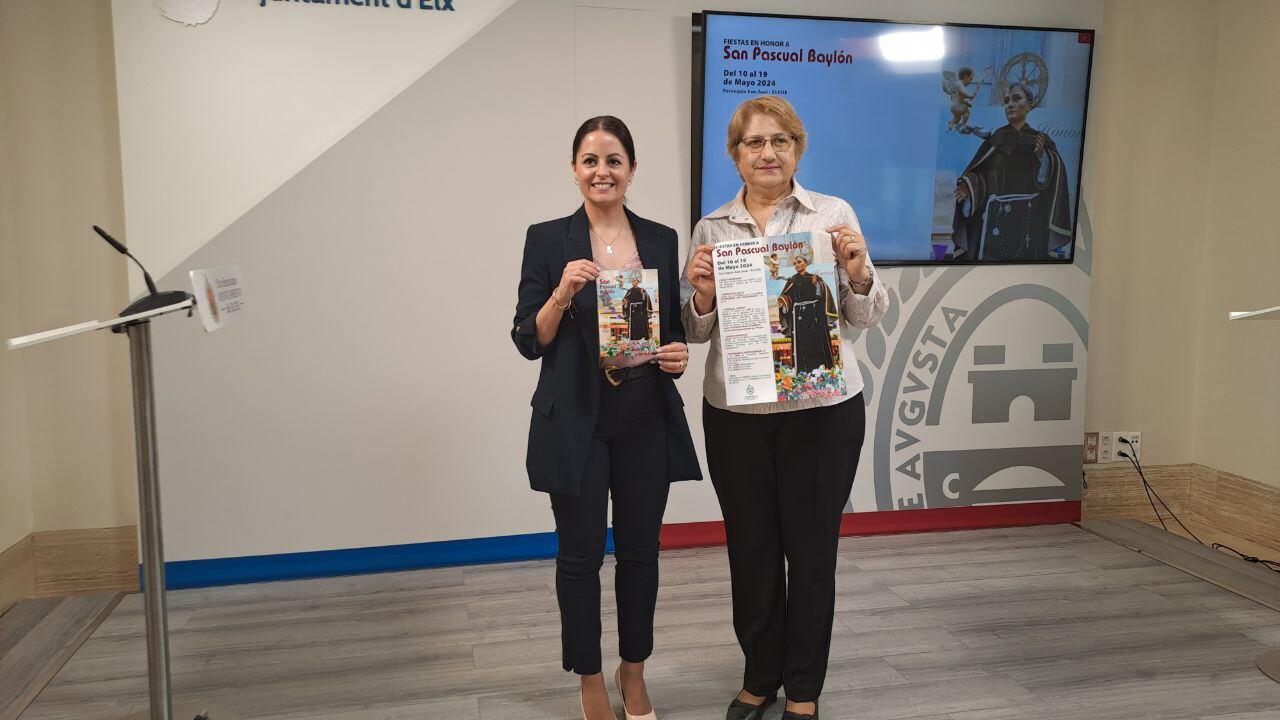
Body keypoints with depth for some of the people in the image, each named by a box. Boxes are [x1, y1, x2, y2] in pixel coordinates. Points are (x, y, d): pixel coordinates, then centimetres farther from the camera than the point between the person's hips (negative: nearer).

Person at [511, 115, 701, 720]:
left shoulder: (662, 240, 6)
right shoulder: (547, 239, -2)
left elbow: (677, 327, 13)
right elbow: (529, 341, -4)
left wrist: (680, 354, -9)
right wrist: (563, 293, -21)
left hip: (648, 421, 3)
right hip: (576, 424, -2)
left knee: (640, 550, 13)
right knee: (581, 554, 7)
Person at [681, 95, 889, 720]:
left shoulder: (834, 214, 2)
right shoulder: (711, 227, 7)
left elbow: (866, 317, 4)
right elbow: (696, 329, 9)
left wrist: (857, 272, -15)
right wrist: (702, 293, -11)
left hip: (822, 409, -1)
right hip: (735, 412, 2)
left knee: (812, 548, 8)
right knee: (751, 549, 11)